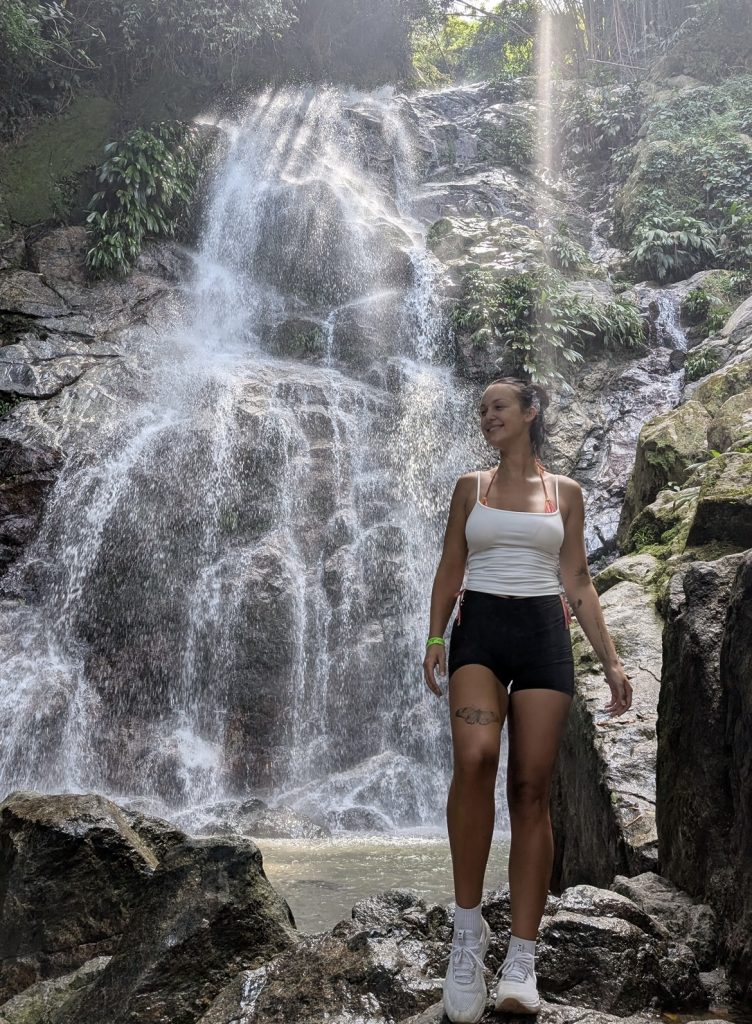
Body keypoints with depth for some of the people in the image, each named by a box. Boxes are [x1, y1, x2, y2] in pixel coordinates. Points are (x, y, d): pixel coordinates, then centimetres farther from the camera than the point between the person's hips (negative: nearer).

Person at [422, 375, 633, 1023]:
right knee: (475, 758, -26)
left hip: (544, 635, 0)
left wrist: (612, 659, 4)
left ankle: (522, 959, 2)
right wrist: (435, 638, -3)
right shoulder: (472, 487, 14)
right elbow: (450, 569, 11)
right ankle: (468, 928, -12)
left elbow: (578, 583, 11)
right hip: (479, 629, 0)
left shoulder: (566, 492, 12)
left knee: (532, 789, -4)